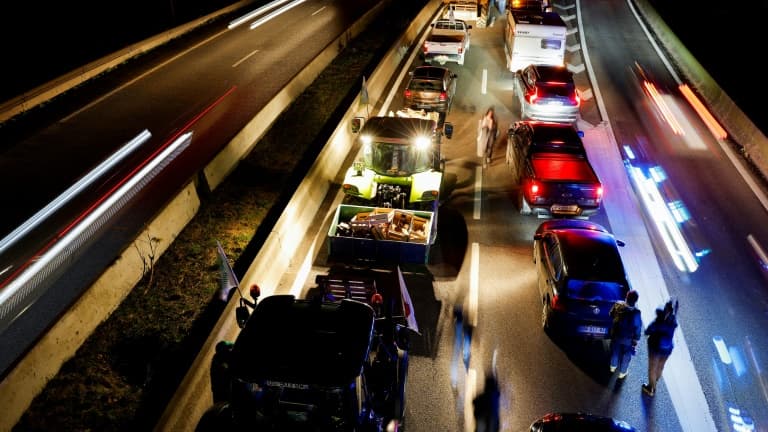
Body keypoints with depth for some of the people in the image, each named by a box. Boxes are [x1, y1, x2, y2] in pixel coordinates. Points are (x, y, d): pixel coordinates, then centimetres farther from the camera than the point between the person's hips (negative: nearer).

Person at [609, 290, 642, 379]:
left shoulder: (617, 305, -21)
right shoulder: (636, 312, -31)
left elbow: (611, 315, -1)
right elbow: (638, 328, -19)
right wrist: (636, 340, -6)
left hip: (616, 334, 3)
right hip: (628, 338, -3)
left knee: (615, 350, 28)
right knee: (626, 355, 21)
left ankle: (613, 367, 49)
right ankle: (622, 372, 38)